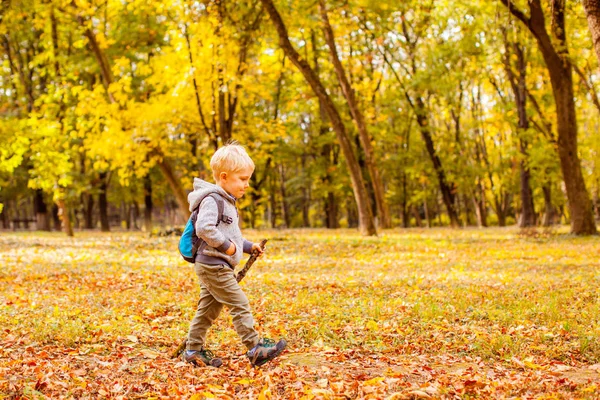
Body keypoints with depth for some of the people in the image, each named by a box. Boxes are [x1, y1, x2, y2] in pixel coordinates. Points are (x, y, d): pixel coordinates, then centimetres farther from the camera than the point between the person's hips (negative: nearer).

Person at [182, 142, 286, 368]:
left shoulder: (227, 202, 19)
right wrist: (225, 245, -22)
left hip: (211, 268, 10)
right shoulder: (212, 200, -15)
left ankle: (194, 350, 20)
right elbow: (204, 228, -30)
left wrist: (248, 246, 18)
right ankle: (255, 348, -5)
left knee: (208, 309, 14)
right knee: (240, 305, -8)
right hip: (213, 266, -10)